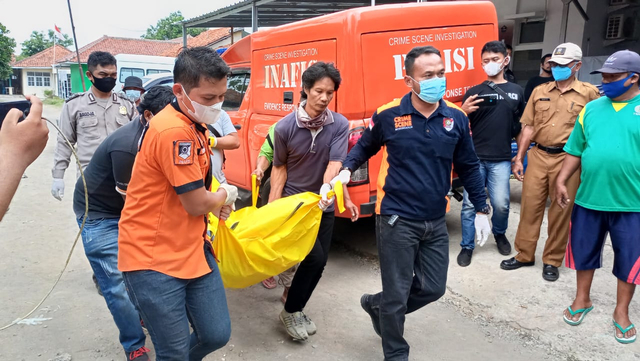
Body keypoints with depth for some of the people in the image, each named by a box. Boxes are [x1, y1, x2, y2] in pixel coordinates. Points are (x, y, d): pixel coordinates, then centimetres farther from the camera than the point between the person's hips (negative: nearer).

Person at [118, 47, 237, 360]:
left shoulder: (191, 123, 8)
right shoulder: (175, 131, -24)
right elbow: (196, 204, -19)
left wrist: (215, 200, 5)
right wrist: (226, 195, 1)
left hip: (192, 249, 9)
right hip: (154, 262, -9)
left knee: (217, 335, 11)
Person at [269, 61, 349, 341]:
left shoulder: (340, 125, -10)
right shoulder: (285, 126, -13)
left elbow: (335, 163, -18)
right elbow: (279, 168, -2)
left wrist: (326, 188, -38)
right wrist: (273, 205, -10)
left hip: (323, 206, 3)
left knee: (319, 261, 9)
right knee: (315, 258, -12)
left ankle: (295, 301, 35)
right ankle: (290, 312, 12)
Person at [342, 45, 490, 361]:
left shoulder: (456, 118, -1)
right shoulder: (387, 115, -9)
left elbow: (469, 167, 9)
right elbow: (364, 147, 9)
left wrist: (481, 209, 9)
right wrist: (346, 170, -9)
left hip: (436, 222, 4)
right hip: (396, 220, -4)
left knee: (433, 288, 14)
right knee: (397, 294, 5)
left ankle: (376, 305, 40)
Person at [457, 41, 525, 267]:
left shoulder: (516, 91, 9)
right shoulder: (474, 92, 3)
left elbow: (519, 127, 16)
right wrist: (463, 111, -19)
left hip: (501, 160, 1)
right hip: (475, 158, -1)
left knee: (501, 203, 3)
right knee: (469, 203, 0)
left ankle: (499, 234, 33)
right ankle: (467, 246, 15)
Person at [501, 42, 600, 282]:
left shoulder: (589, 93, 0)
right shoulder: (539, 92, 9)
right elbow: (528, 127, 10)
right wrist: (519, 158, 6)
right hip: (538, 156, 3)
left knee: (561, 211, 6)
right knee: (530, 205, 7)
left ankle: (552, 261, 20)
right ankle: (524, 254, 21)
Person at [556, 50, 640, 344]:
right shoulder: (591, 108, 5)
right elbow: (576, 150, 8)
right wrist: (561, 181, 2)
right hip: (588, 198, 3)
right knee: (584, 251, 14)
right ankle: (582, 299, 35)